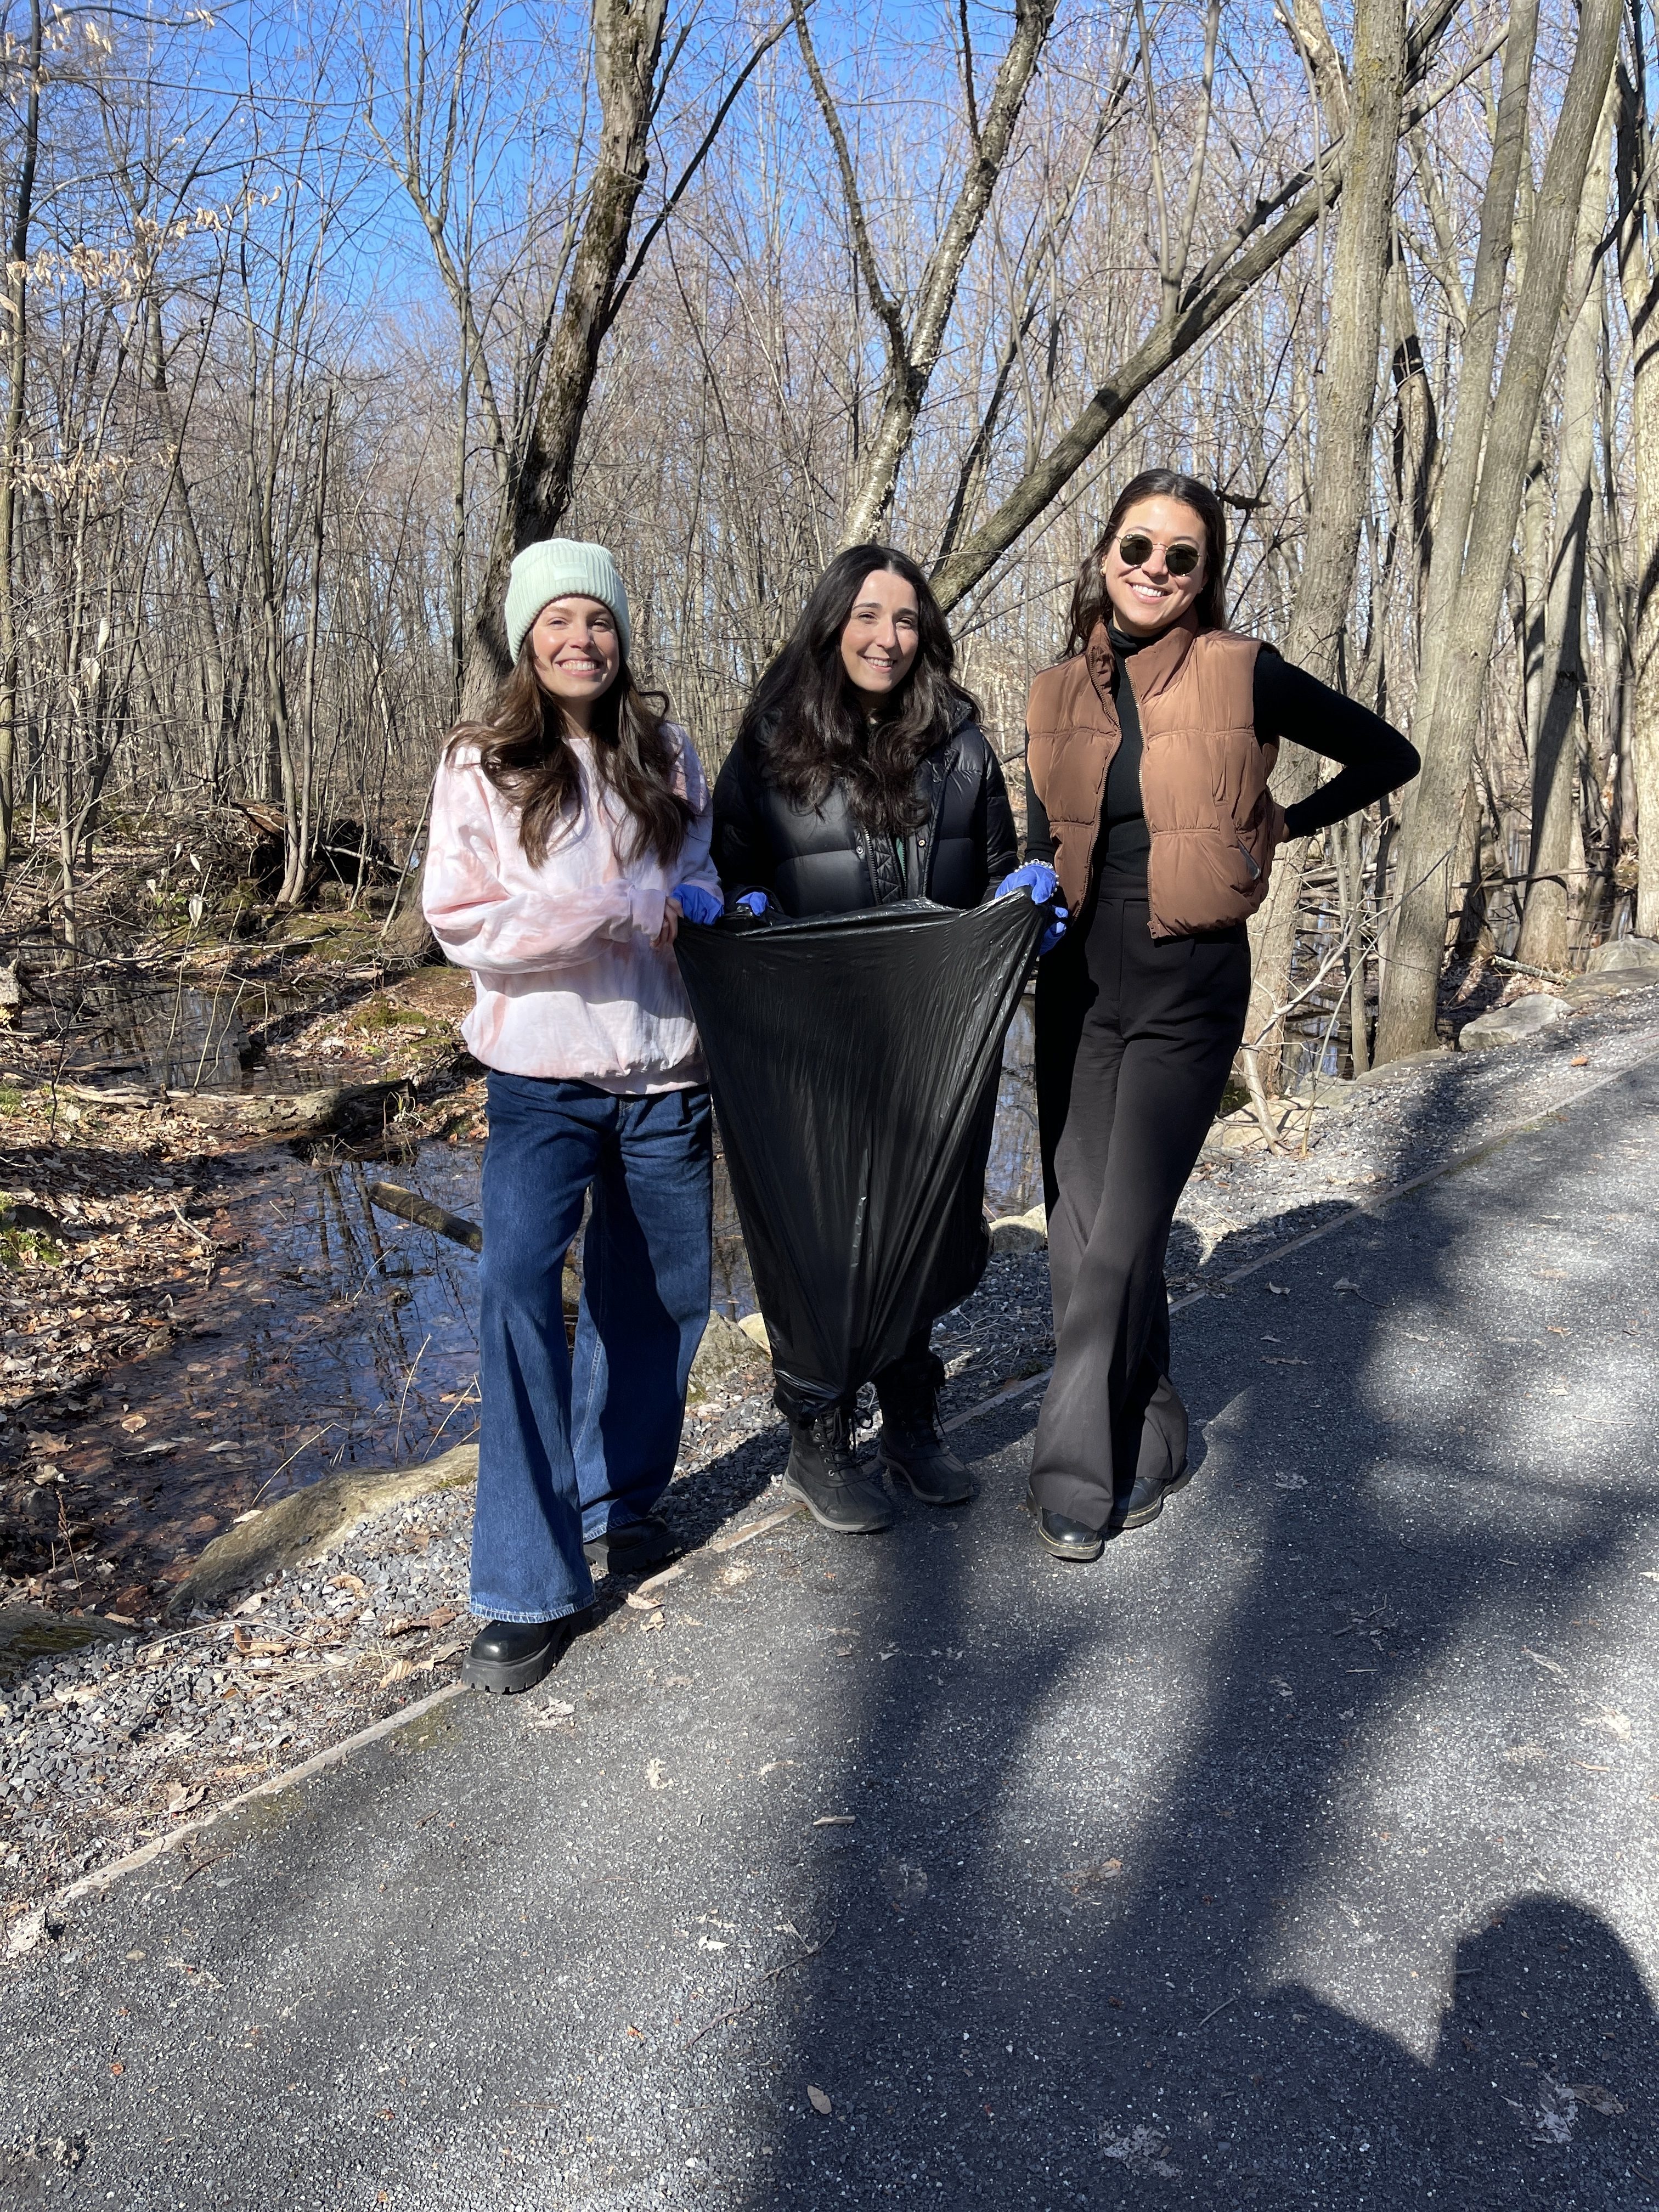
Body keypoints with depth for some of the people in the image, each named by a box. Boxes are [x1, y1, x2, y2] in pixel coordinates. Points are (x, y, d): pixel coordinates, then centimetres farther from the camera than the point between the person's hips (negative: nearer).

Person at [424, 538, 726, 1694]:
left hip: (664, 1067, 3)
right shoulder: (482, 764, -1)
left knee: (661, 1292, 10)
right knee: (520, 1286, -16)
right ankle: (529, 1586, -7)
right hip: (543, 1075, -3)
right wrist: (627, 907, -17)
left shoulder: (667, 753, 8)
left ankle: (618, 1500, 35)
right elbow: (462, 921, -8)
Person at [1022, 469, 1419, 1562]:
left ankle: (1080, 1472, 6)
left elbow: (1390, 756, 6)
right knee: (1081, 1228, 6)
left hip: (1189, 987, -4)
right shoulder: (1061, 692, 7)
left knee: (1122, 1238, -7)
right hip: (1077, 981, 5)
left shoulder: (1245, 675, -5)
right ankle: (1149, 1445, 23)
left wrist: (1276, 826, 3)